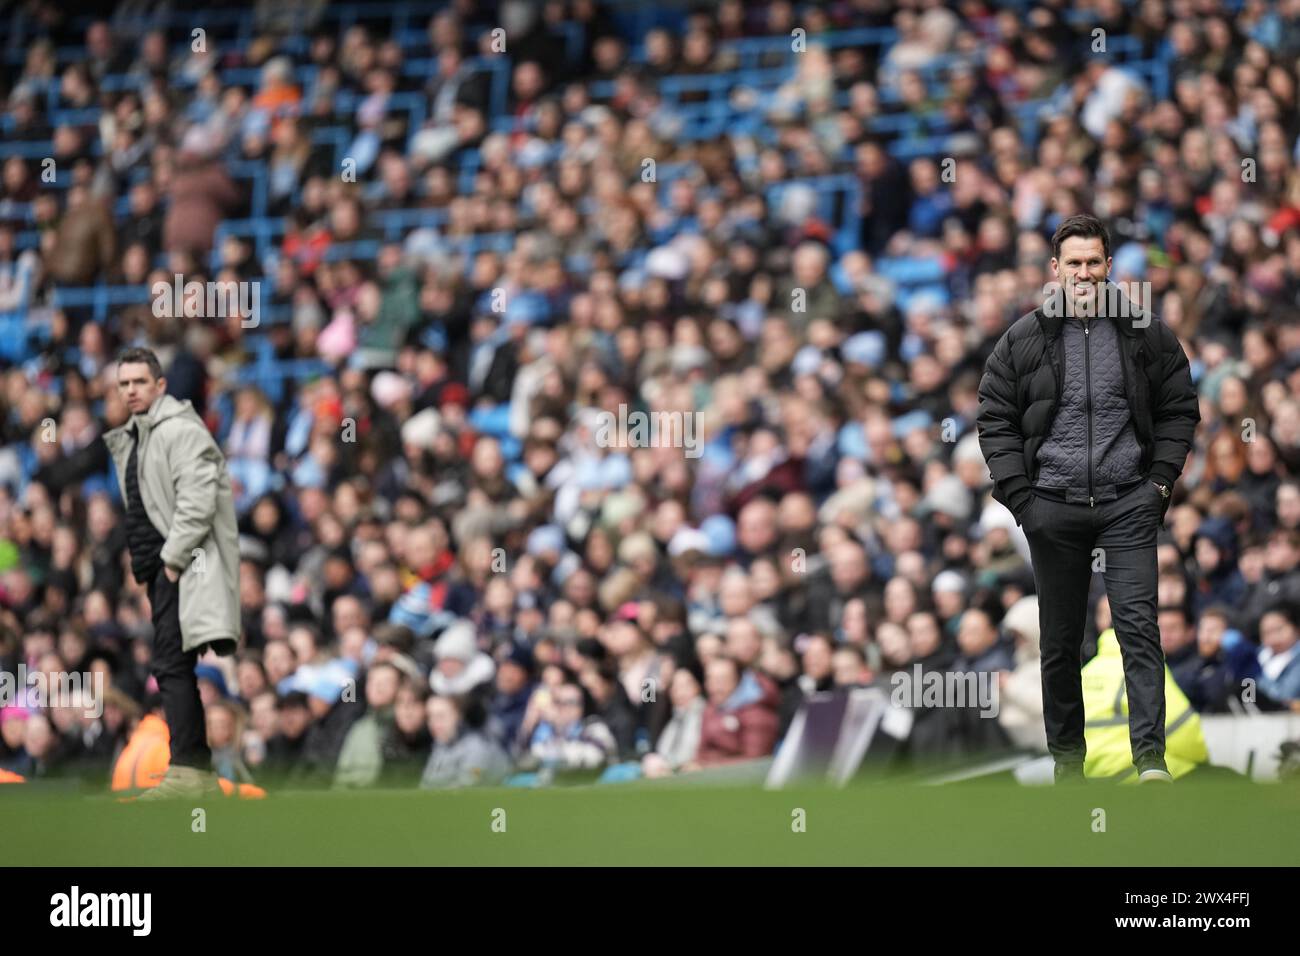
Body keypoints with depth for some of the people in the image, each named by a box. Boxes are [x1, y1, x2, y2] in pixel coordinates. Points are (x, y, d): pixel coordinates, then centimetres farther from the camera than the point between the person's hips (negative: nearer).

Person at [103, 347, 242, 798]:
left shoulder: (179, 430, -9)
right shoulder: (133, 438, 21)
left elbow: (198, 498, -19)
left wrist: (173, 558, -19)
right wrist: (146, 565, 15)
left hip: (186, 563, -10)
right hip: (161, 565, 10)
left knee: (172, 665, -16)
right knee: (173, 667, 9)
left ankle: (187, 770, -19)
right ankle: (200, 769, 12)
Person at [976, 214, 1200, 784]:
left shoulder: (1146, 334, 4)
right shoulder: (1023, 341, 3)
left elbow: (1179, 409, 10)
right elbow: (995, 419, 5)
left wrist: (1161, 481, 0)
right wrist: (1020, 496, -4)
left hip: (1127, 503, -1)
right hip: (1054, 507, 1)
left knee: (1138, 624, -12)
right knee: (1060, 639, 8)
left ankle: (1150, 754, -17)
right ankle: (1066, 755, 18)